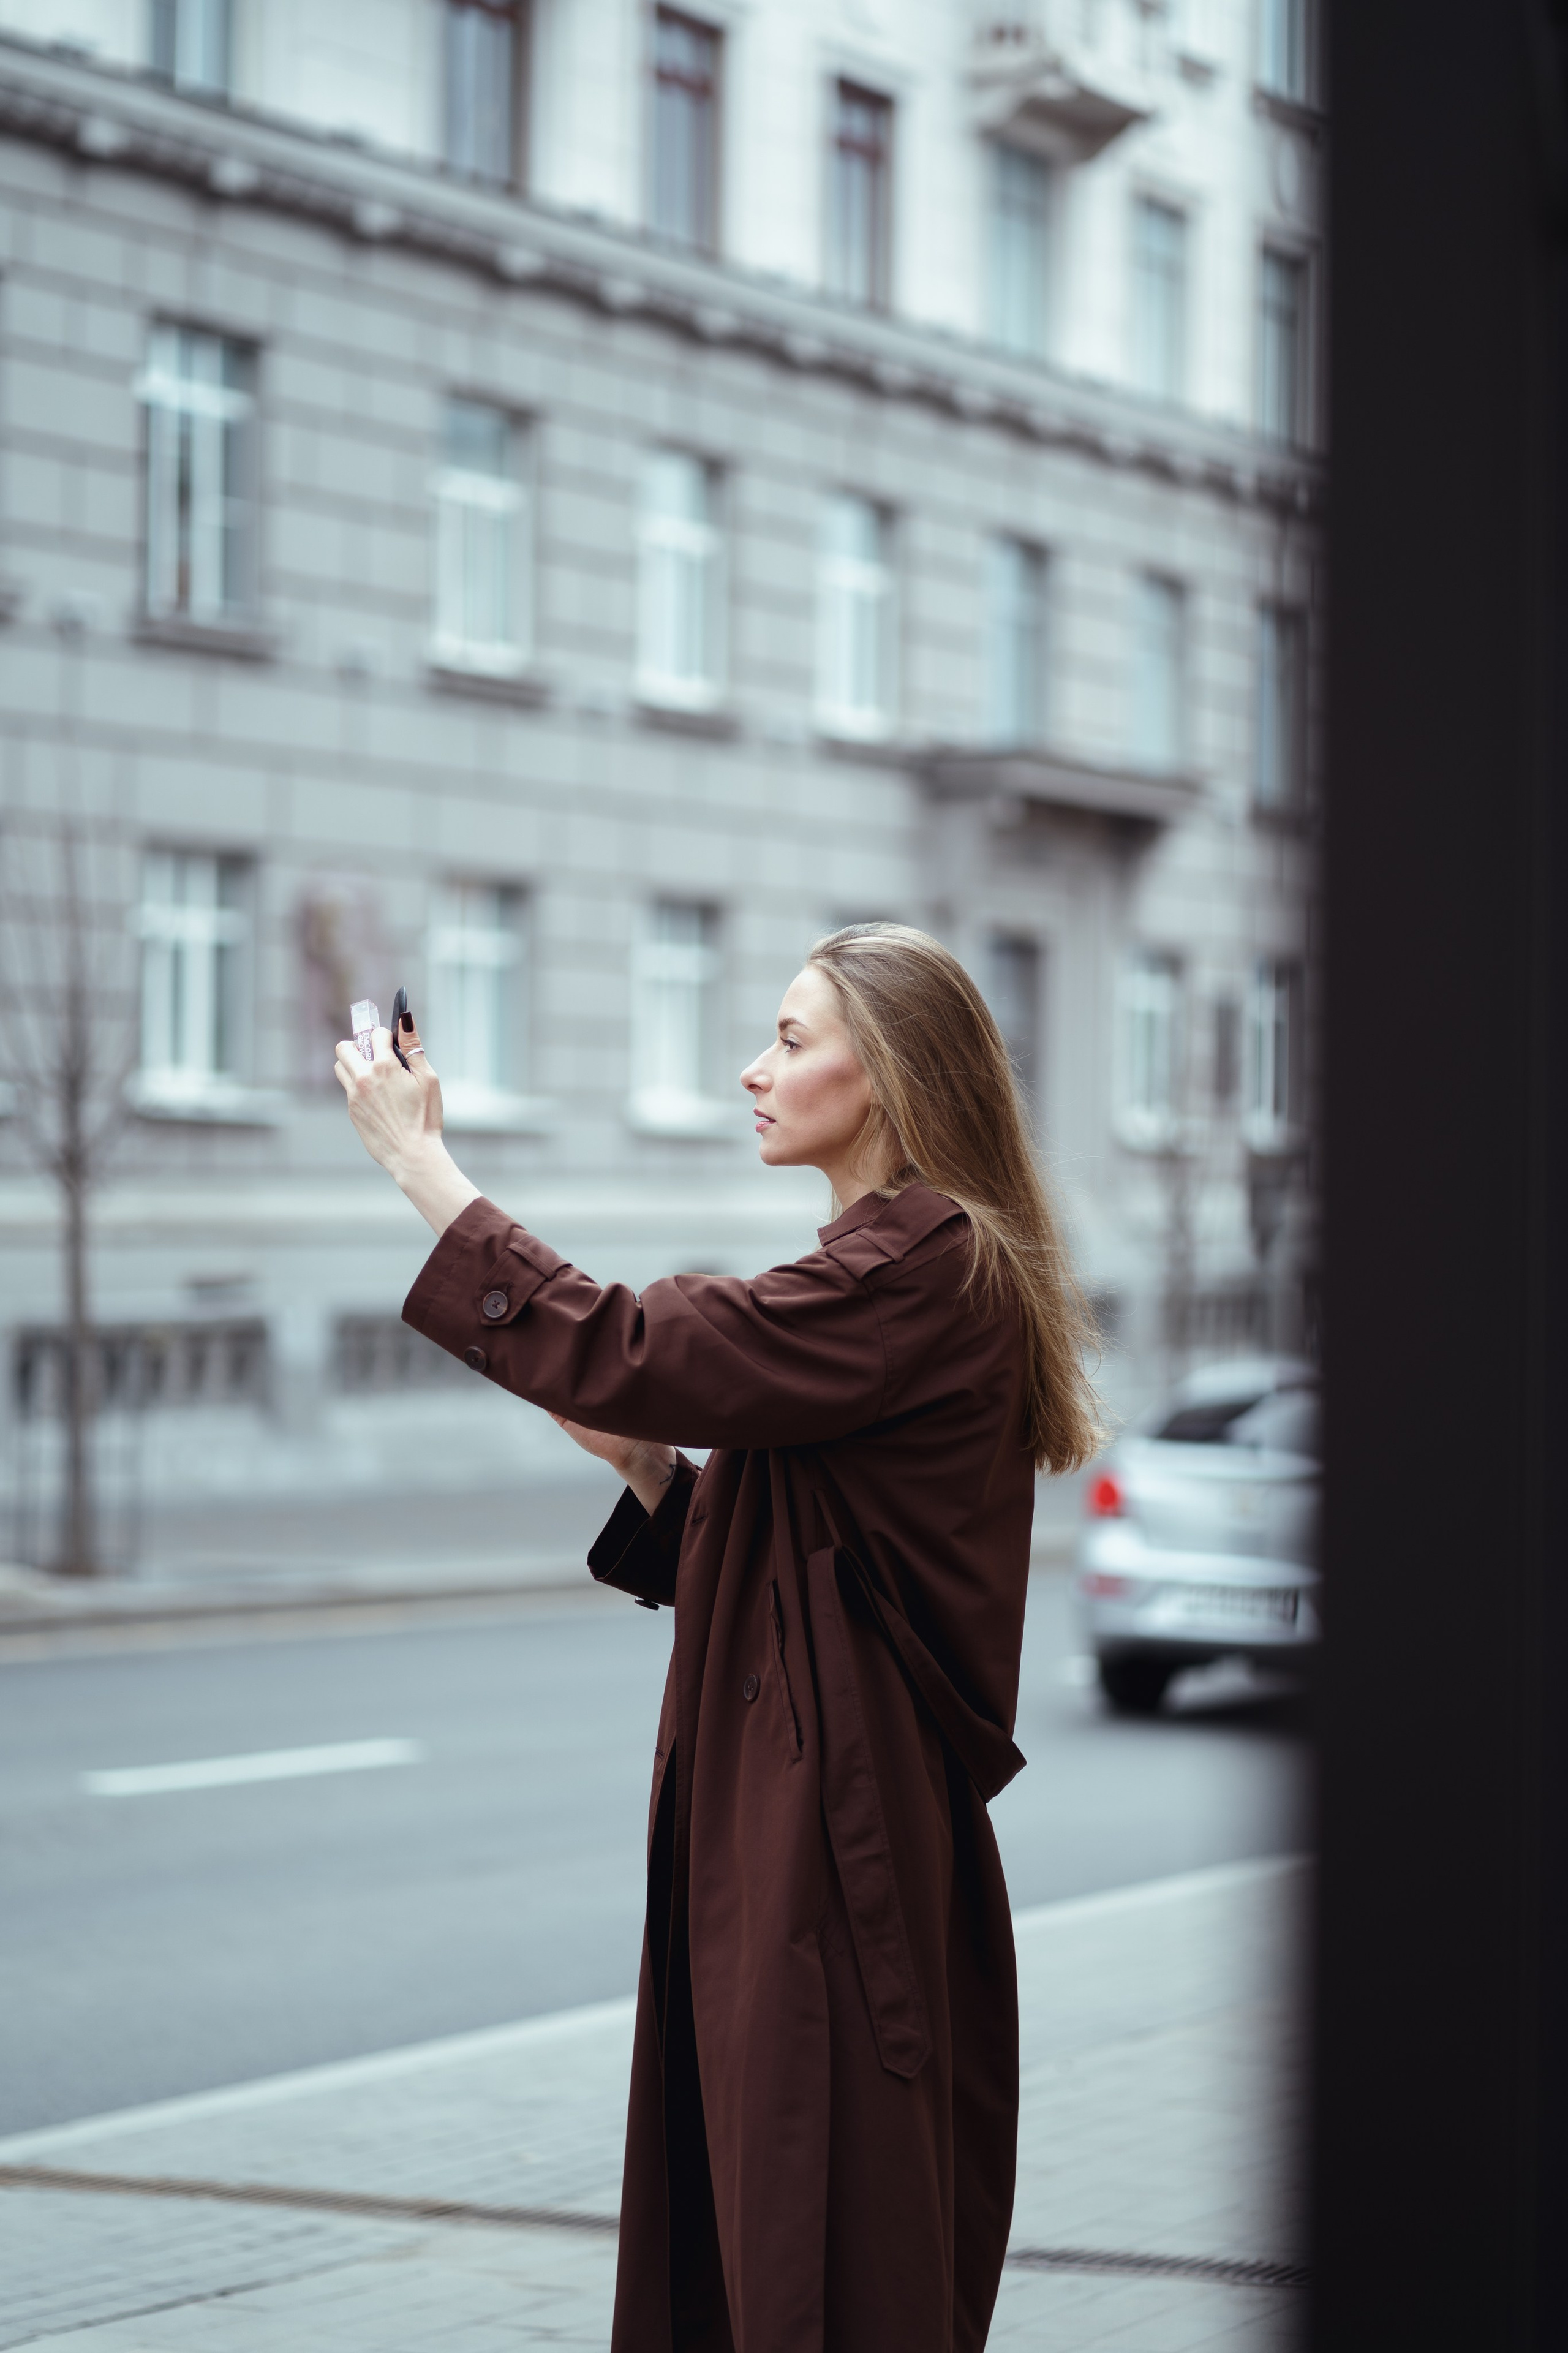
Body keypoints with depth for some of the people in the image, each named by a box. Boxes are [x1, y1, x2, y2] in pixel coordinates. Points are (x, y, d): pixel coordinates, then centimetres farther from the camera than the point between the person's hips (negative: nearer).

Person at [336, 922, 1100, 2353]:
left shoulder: (925, 1269, -15)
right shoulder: (907, 1265, 18)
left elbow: (625, 1355, -22)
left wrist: (420, 1163, -15)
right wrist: (648, 1463, 7)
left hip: (836, 1839, -10)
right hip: (792, 1818, 10)